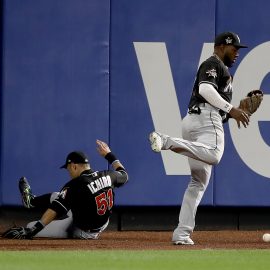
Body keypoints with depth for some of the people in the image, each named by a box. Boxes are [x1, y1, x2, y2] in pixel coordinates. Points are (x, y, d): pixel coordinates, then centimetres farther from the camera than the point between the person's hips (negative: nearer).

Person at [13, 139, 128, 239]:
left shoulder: (75, 185, -28)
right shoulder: (107, 176, -9)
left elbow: (55, 210, -31)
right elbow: (123, 174, 14)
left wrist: (31, 231, -31)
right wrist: (108, 154, 23)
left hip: (82, 232, -8)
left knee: (31, 227, -7)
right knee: (56, 196, 26)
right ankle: (31, 200, 48)